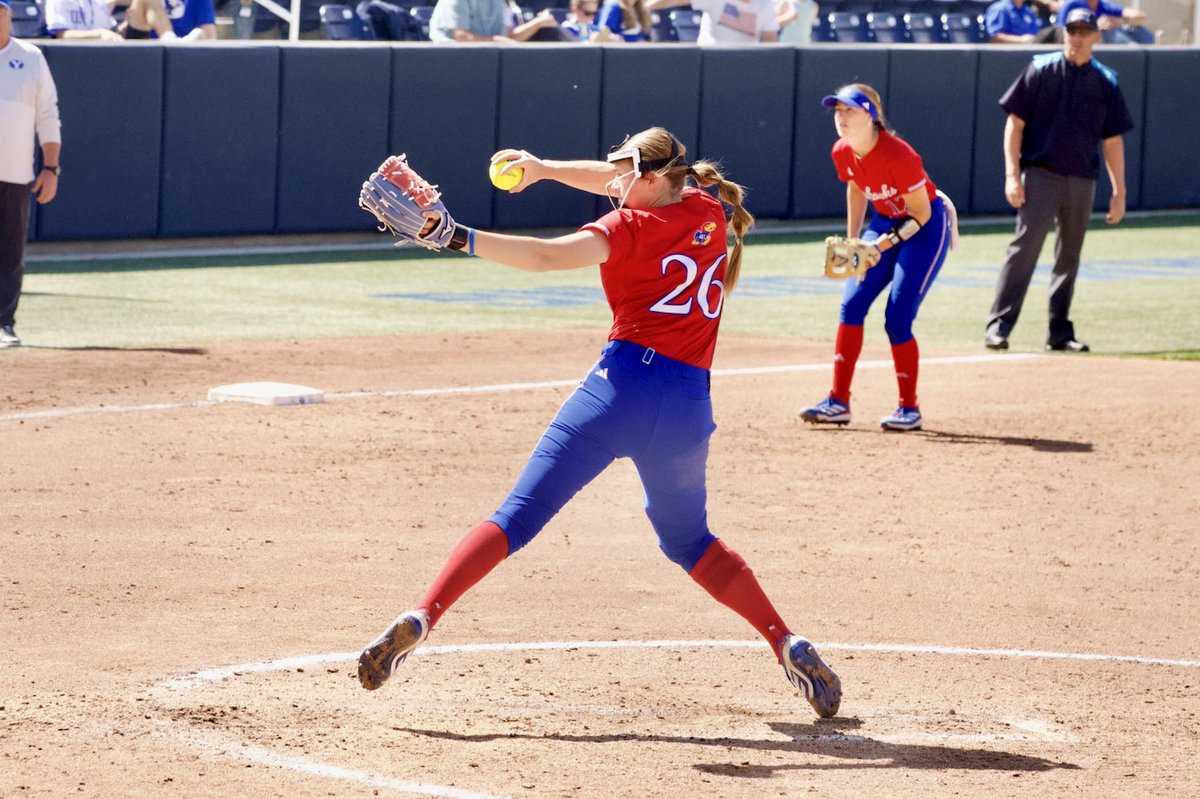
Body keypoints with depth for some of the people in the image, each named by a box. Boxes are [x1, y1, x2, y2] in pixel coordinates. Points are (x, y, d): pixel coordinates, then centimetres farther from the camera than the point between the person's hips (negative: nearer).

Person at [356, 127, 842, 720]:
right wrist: (545, 169, 22)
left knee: (517, 518, -3)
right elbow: (628, 185, 29)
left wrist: (458, 237, -19)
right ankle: (785, 643, 12)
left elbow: (545, 257, -17)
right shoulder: (708, 211, 15)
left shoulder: (629, 228, -1)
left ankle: (421, 619, -16)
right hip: (689, 407, 5)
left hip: (622, 385, -5)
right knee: (689, 541, 25)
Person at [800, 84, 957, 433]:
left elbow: (921, 213, -21)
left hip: (926, 227, -7)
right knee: (851, 304, -5)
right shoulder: (842, 153, -9)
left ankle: (909, 409, 2)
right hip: (884, 224, 7)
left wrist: (890, 240, -33)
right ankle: (838, 402, 0)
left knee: (897, 319, -12)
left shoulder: (897, 155, -29)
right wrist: (852, 243, 11)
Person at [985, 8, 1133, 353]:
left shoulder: (1106, 82, 8)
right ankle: (998, 326, -18)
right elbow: (1015, 123, -1)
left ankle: (1060, 333, 16)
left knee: (1070, 256, 8)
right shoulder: (1041, 70, -1)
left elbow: (1112, 140, 12)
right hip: (1040, 173, -4)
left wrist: (1119, 192, 8)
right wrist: (1012, 175, -10)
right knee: (1026, 244, -15)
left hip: (1082, 181, 4)